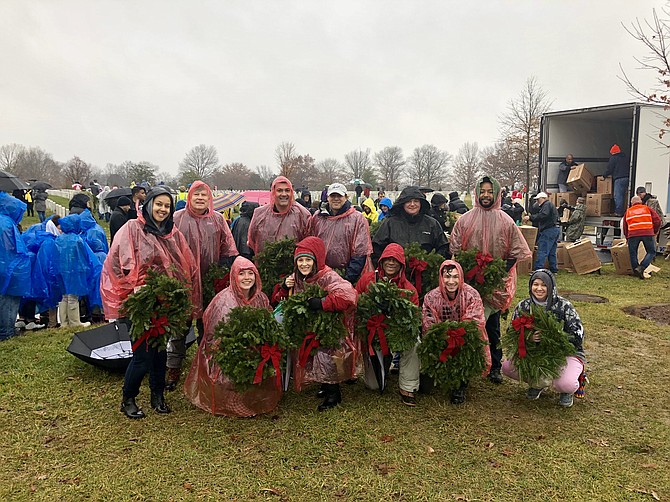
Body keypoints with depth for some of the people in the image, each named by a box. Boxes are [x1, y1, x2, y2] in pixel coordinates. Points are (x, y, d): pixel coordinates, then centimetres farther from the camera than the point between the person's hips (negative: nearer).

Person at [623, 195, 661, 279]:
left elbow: (625, 228, 26)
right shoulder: (647, 208, 20)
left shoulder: (628, 211, 24)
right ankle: (641, 268, -8)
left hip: (633, 234, 1)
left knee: (633, 253, 11)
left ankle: (636, 272, 9)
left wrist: (627, 237, 36)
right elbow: (657, 220, 11)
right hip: (648, 233, -1)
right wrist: (655, 232, 24)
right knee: (651, 252, 10)